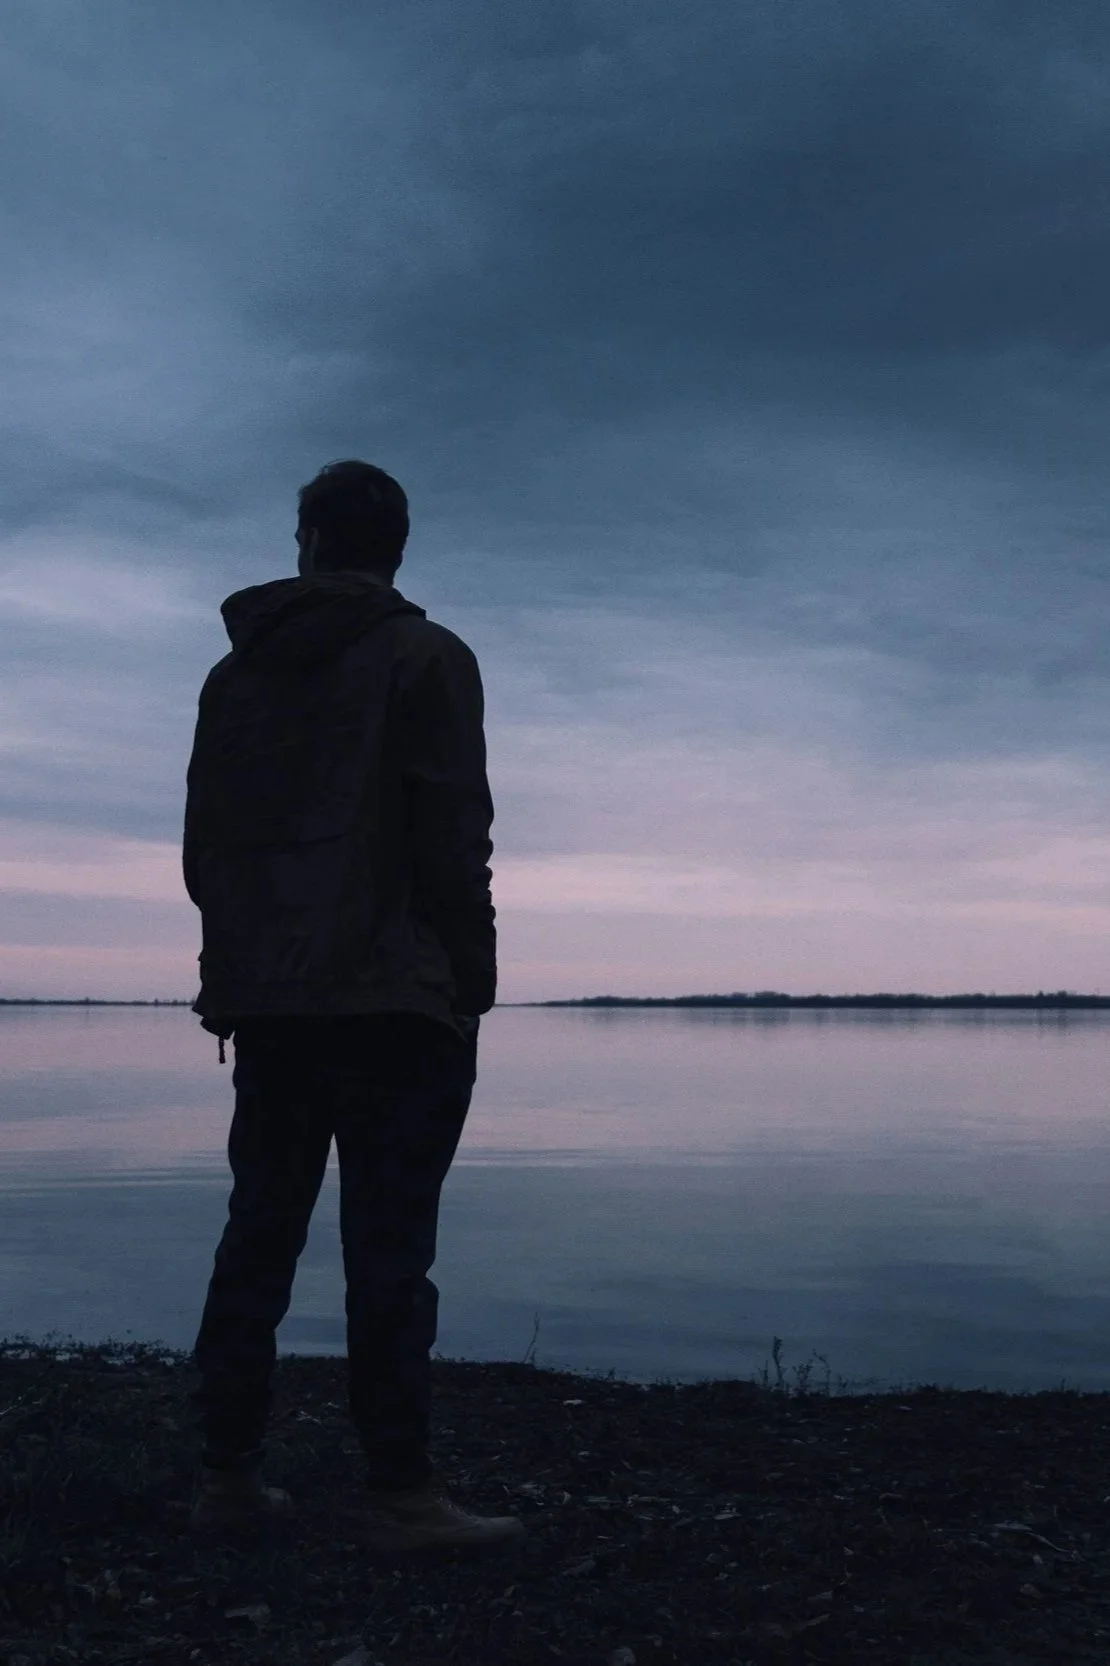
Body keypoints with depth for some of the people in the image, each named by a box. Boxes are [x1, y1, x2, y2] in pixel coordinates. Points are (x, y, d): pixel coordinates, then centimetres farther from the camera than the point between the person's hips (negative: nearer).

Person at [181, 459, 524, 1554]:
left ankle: (229, 1475, 15)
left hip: (263, 1004, 5)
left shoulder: (235, 674, 14)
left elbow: (203, 847, 13)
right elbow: (452, 845, -10)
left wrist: (237, 972, 17)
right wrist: (470, 987, -4)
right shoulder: (425, 660, -2)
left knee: (258, 1236, 11)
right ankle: (401, 1496, -2)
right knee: (388, 1248, -5)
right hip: (395, 1002, -5)